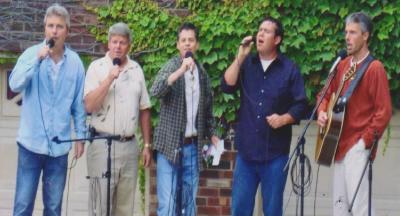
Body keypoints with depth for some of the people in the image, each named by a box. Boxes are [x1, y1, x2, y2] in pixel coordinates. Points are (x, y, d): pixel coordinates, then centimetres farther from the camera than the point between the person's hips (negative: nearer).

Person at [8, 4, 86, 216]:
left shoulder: (75, 61, 1)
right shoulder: (31, 54, -3)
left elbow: (79, 103, 7)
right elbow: (15, 85, -18)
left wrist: (80, 136, 6)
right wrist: (38, 59, -24)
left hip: (60, 144, 2)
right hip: (31, 142, -1)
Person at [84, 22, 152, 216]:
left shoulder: (136, 69, 10)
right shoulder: (97, 67, -2)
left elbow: (144, 110, 14)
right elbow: (89, 106, -12)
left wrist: (147, 145, 11)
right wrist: (109, 79, -18)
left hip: (130, 146, 4)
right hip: (103, 144, -4)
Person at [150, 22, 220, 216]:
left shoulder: (202, 73, 10)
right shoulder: (171, 66, -4)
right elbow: (155, 91, -23)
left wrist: (211, 134, 13)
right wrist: (180, 70, -30)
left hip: (193, 145, 5)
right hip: (170, 144, -5)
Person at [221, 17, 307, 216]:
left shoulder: (289, 69, 1)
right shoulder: (246, 64, 9)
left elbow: (301, 104, 0)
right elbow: (227, 86, -5)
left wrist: (284, 119, -18)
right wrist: (240, 57, -10)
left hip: (275, 153, -2)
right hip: (246, 151, 3)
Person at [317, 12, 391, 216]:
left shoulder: (374, 68, -10)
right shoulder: (342, 65, 12)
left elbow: (384, 112, -14)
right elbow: (327, 94, 23)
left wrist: (365, 141, -14)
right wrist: (322, 112, 2)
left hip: (358, 146, -8)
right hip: (339, 145, 8)